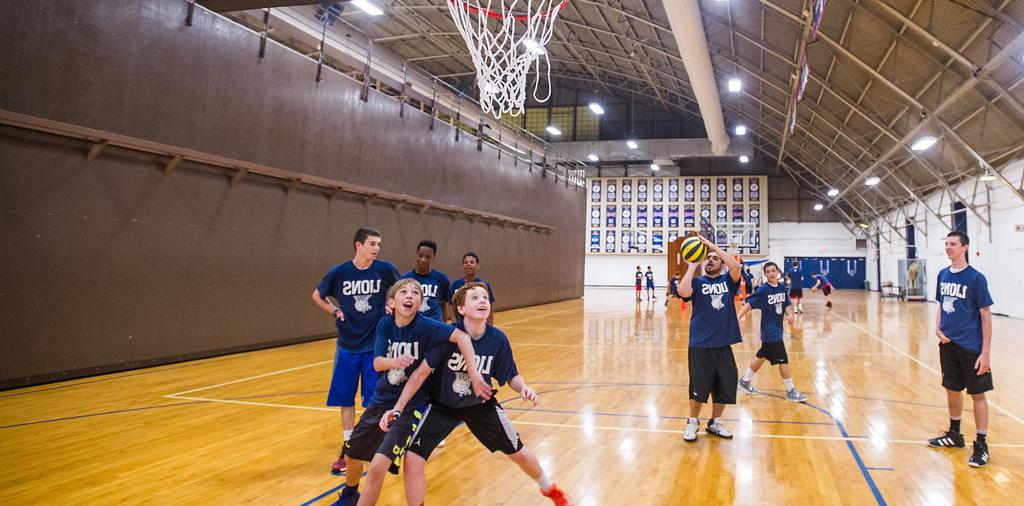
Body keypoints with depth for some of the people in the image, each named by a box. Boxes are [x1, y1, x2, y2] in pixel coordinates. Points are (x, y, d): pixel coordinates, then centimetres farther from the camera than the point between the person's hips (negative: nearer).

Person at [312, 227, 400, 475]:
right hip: (347, 345, 1)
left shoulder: (386, 269, -8)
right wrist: (336, 312, -2)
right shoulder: (339, 272, -6)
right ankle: (348, 448, 23)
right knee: (346, 399, 8)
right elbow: (317, 296, 10)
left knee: (374, 400, 3)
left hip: (376, 345, -1)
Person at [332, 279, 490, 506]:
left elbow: (462, 336, -30)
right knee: (351, 457, 20)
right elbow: (377, 363, -12)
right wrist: (394, 362, -34)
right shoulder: (385, 324, -6)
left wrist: (474, 374, -39)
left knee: (377, 467, -20)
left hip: (409, 406, -5)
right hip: (380, 400, 5)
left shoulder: (424, 325, -20)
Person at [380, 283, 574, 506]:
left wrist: (524, 388, -27)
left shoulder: (498, 339, -19)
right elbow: (422, 372, -21)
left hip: (481, 403, 2)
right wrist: (398, 408, -24)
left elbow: (511, 376, -6)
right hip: (443, 405, -2)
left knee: (518, 453, 13)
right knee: (413, 459, -18)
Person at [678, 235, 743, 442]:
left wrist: (713, 246, -16)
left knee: (725, 386, 10)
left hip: (723, 344, 3)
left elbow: (736, 266, -15)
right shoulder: (697, 282, 2)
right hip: (700, 345, -2)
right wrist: (692, 266, -11)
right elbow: (683, 292, -20)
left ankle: (714, 423, 30)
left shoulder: (728, 281, 7)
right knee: (698, 387, 2)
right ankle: (693, 422, 23)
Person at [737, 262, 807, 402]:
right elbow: (749, 304, -19)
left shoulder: (782, 287, 3)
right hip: (770, 330, -7)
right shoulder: (763, 290, -16)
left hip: (777, 328, 7)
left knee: (762, 356, 18)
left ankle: (745, 380, 33)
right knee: (783, 359, -4)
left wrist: (789, 314, -11)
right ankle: (791, 391, 9)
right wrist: (737, 317, -28)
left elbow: (787, 305, 10)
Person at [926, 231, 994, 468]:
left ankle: (981, 444, 13)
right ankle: (954, 434, 32)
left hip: (971, 347, -6)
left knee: (977, 394, 2)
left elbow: (985, 315, -11)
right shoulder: (943, 275, 5)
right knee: (952, 390, 16)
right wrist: (938, 328, -2)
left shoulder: (976, 278, -12)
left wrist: (986, 352, -14)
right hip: (948, 344, 6)